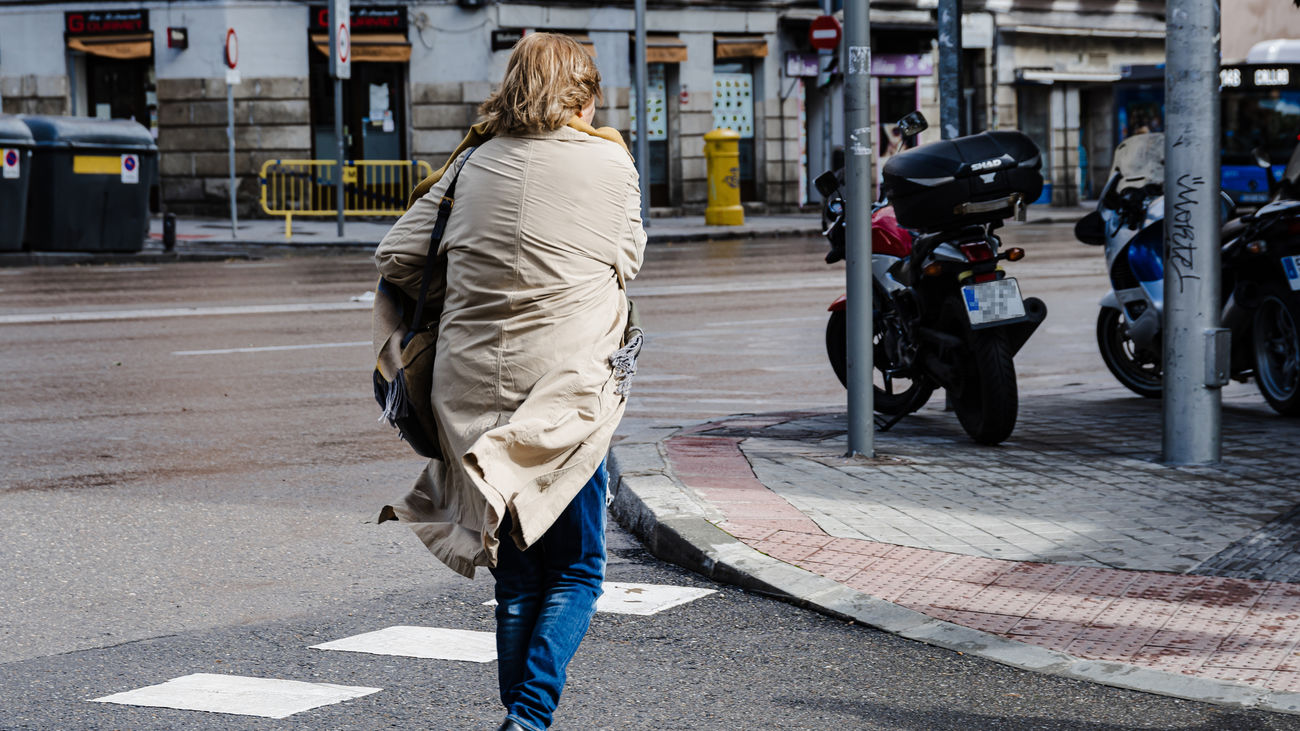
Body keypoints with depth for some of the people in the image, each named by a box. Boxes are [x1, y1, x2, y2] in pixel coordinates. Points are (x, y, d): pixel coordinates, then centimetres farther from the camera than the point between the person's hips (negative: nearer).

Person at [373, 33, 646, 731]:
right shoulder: (610, 161, 1)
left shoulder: (475, 161, 8)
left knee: (516, 573, 14)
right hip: (564, 383, -3)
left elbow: (395, 258, 6)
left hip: (471, 385, 3)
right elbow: (627, 260, 13)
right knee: (575, 569, 6)